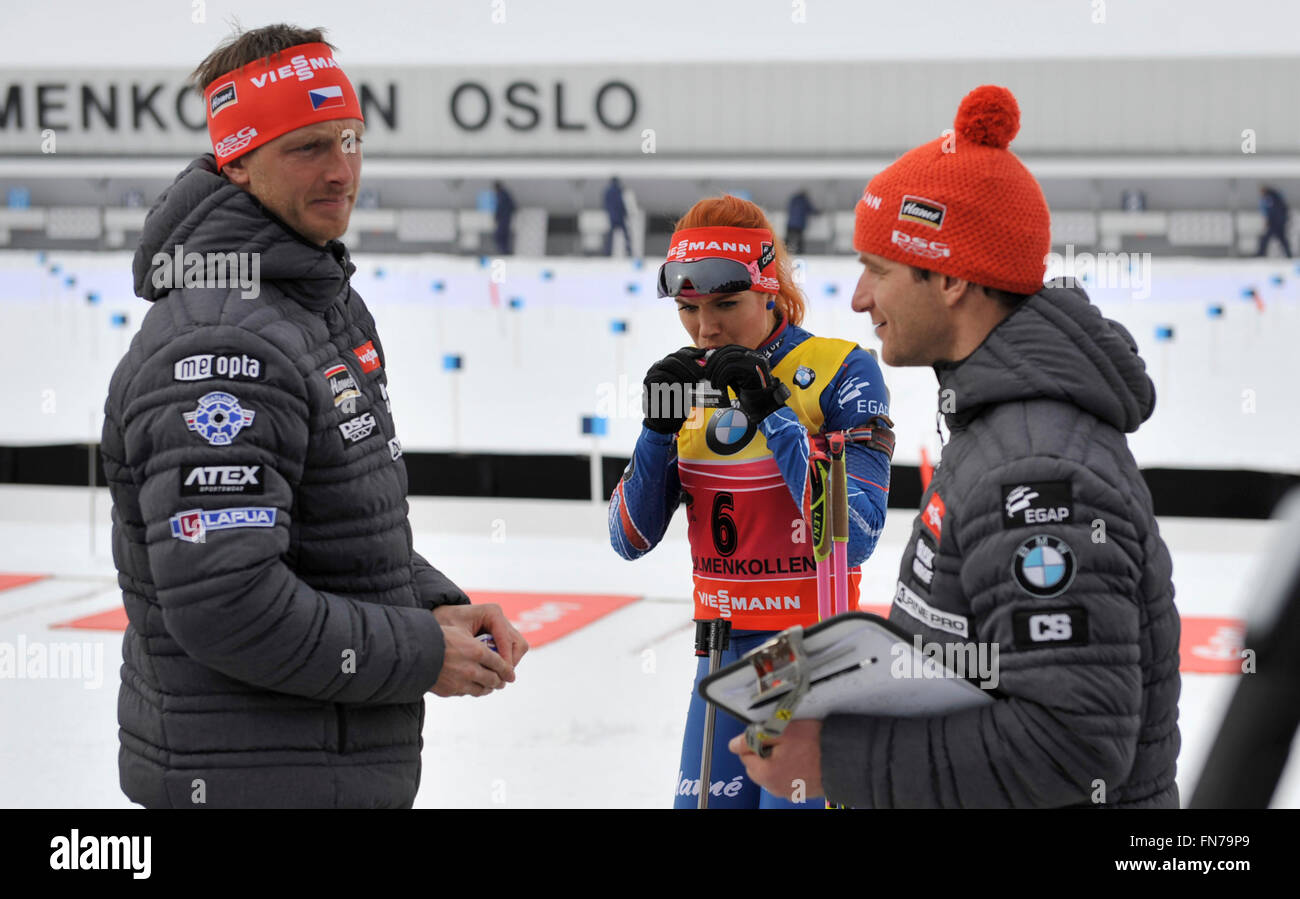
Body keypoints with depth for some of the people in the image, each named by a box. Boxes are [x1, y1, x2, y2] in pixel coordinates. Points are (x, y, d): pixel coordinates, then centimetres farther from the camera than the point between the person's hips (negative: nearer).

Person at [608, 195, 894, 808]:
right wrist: (660, 427, -13)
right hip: (725, 647, 5)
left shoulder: (841, 372, -11)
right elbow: (630, 541, 2)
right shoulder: (693, 377, 4)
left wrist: (773, 412, -23)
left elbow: (853, 537, -20)